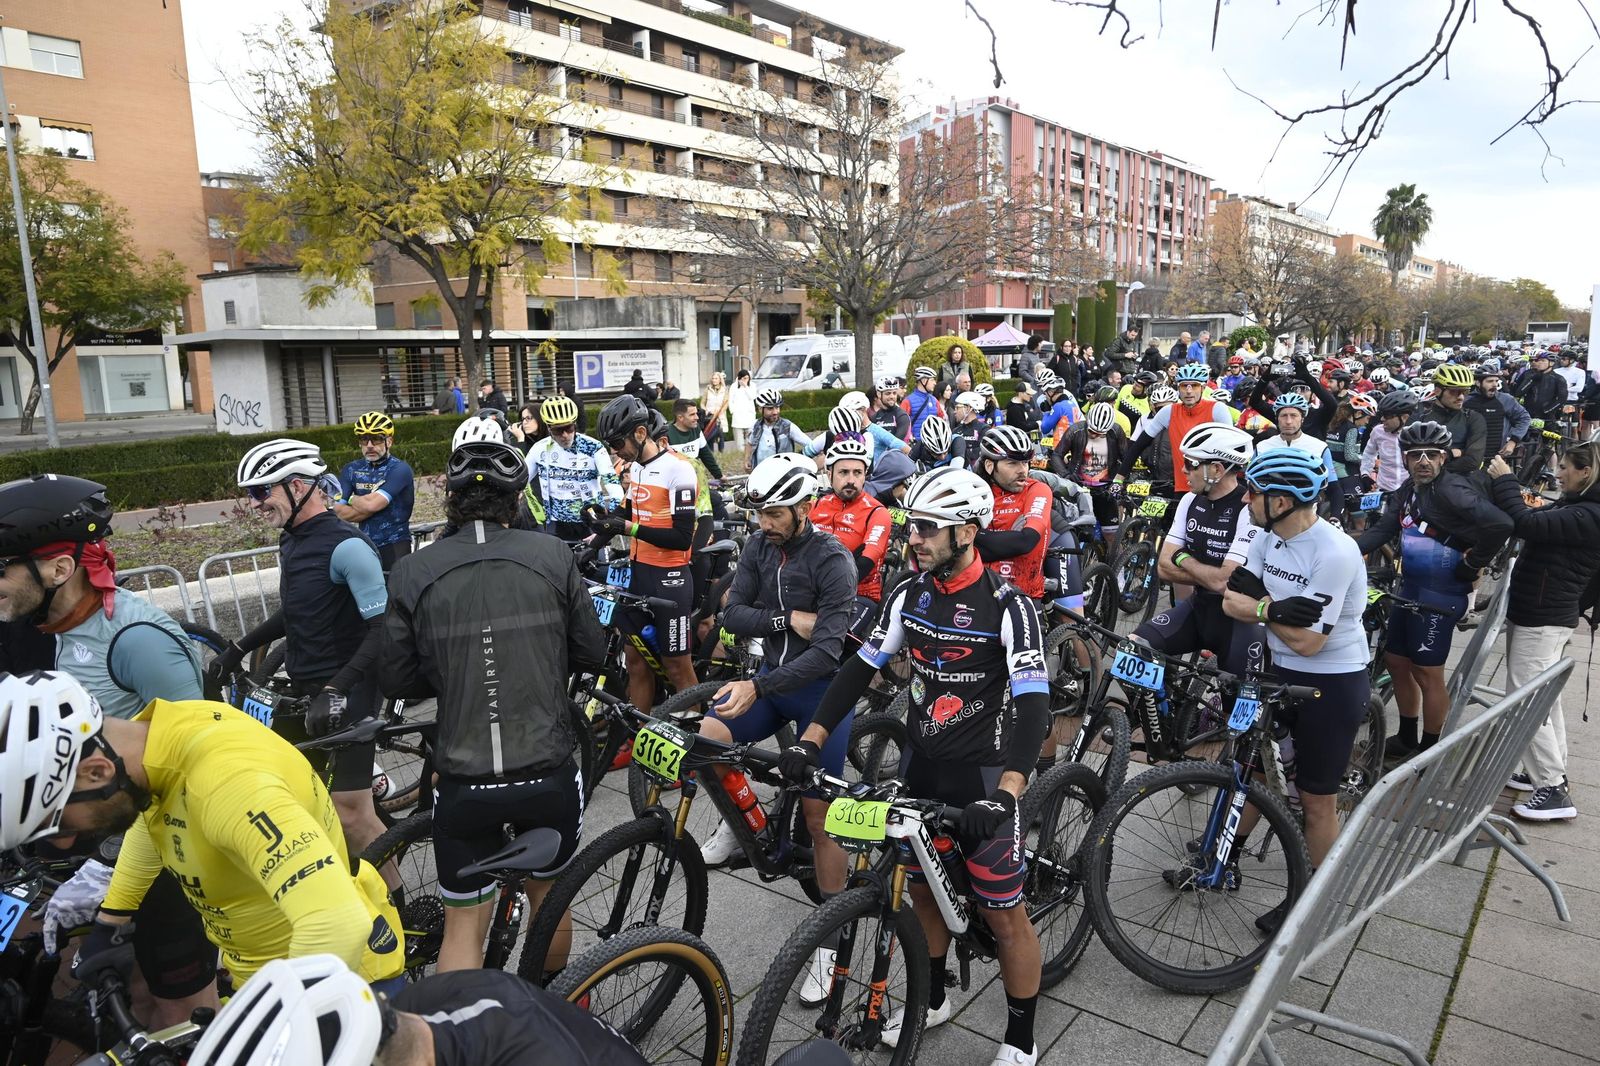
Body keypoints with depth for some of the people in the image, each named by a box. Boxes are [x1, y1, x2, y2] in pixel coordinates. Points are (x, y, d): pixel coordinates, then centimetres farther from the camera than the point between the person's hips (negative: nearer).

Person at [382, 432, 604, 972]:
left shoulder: (413, 572, -5)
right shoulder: (552, 556, -5)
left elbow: (398, 681, 1)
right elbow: (592, 653, 2)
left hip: (464, 780, -1)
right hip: (550, 772, 1)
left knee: (464, 924, 16)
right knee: (548, 891, 25)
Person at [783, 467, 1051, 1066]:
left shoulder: (1008, 607, -18)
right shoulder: (909, 596, -1)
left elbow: (1033, 707, -26)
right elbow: (859, 670, 1)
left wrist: (1005, 795, -39)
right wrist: (809, 742, -9)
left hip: (982, 776, -5)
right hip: (922, 768, 6)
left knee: (1004, 916, 5)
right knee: (923, 890, 20)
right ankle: (932, 999, 43)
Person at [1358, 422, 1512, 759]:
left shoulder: (1453, 491, -19)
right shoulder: (1409, 489, 8)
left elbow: (1501, 525, -29)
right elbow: (1382, 529, 6)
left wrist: (1472, 565, -17)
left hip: (1440, 595, -9)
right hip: (1411, 587, 9)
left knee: (1427, 673, 1)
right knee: (1396, 661, 17)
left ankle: (1429, 750, 17)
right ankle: (1406, 738, 33)